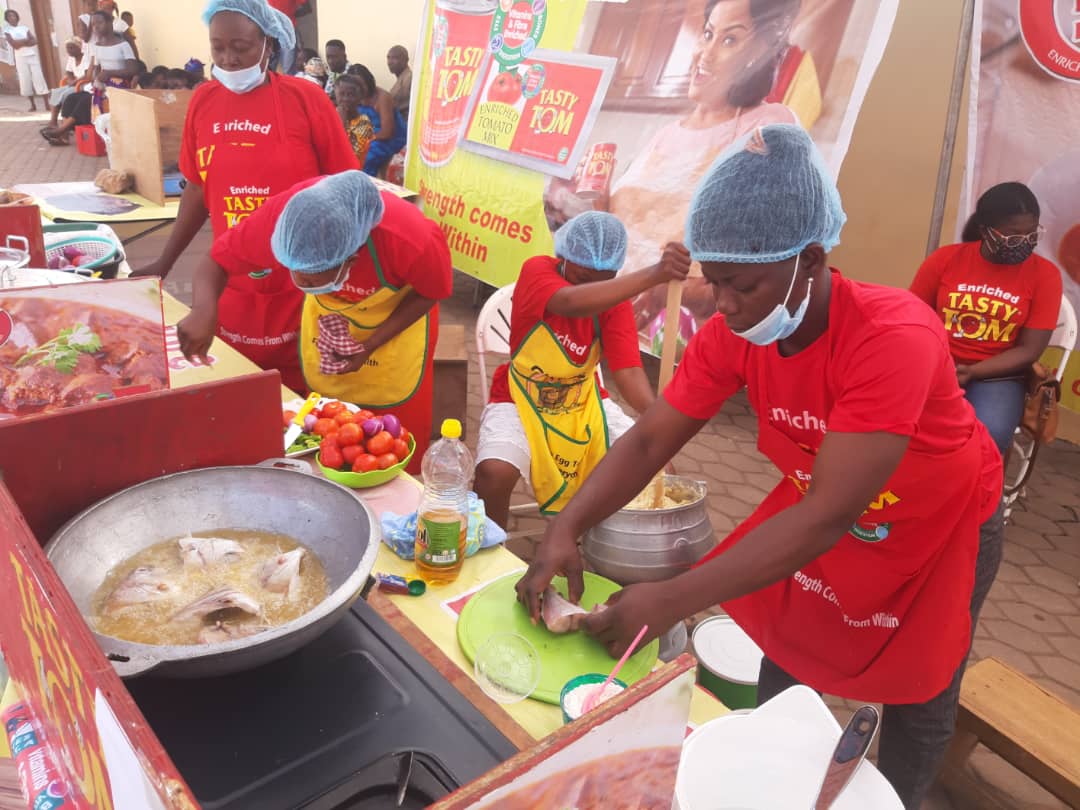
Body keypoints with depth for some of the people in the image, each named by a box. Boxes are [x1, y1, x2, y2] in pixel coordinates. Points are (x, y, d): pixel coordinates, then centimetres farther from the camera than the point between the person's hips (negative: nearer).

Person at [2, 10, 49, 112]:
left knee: (39, 78, -7)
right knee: (25, 80, -2)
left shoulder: (24, 28, 12)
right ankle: (33, 104, 5)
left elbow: (34, 41, 0)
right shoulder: (7, 31, 6)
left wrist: (20, 43, -10)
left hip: (32, 55, 1)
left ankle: (47, 104, -10)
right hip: (20, 57, -1)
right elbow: (14, 44, -9)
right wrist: (26, 40, -6)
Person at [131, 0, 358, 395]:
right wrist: (165, 263, 16)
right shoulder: (203, 101, 4)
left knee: (302, 395, 7)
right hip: (232, 287, 4)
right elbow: (198, 189, 13)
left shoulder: (305, 98, -8)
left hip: (301, 287, -4)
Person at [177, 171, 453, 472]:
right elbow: (218, 261, -22)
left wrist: (370, 346, -26)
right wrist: (204, 311, -44)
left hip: (398, 315, -2)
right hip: (327, 310, 3)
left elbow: (429, 292, -20)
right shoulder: (280, 217, -34)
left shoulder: (411, 239, -40)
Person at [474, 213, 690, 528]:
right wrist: (653, 275, -57)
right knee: (495, 473, -29)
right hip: (521, 399, -4)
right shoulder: (536, 271, -21)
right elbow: (571, 303, -44)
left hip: (584, 402, 4)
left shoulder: (614, 297, -10)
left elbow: (627, 369, -19)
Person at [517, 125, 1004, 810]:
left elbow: (827, 516, -43)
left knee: (918, 701, 12)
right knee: (785, 659, 15)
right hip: (828, 506, 5)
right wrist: (565, 531, -34)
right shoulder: (732, 334, -22)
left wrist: (671, 602, -46)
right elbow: (648, 442, -19)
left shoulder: (893, 337, -40)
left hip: (944, 523, -4)